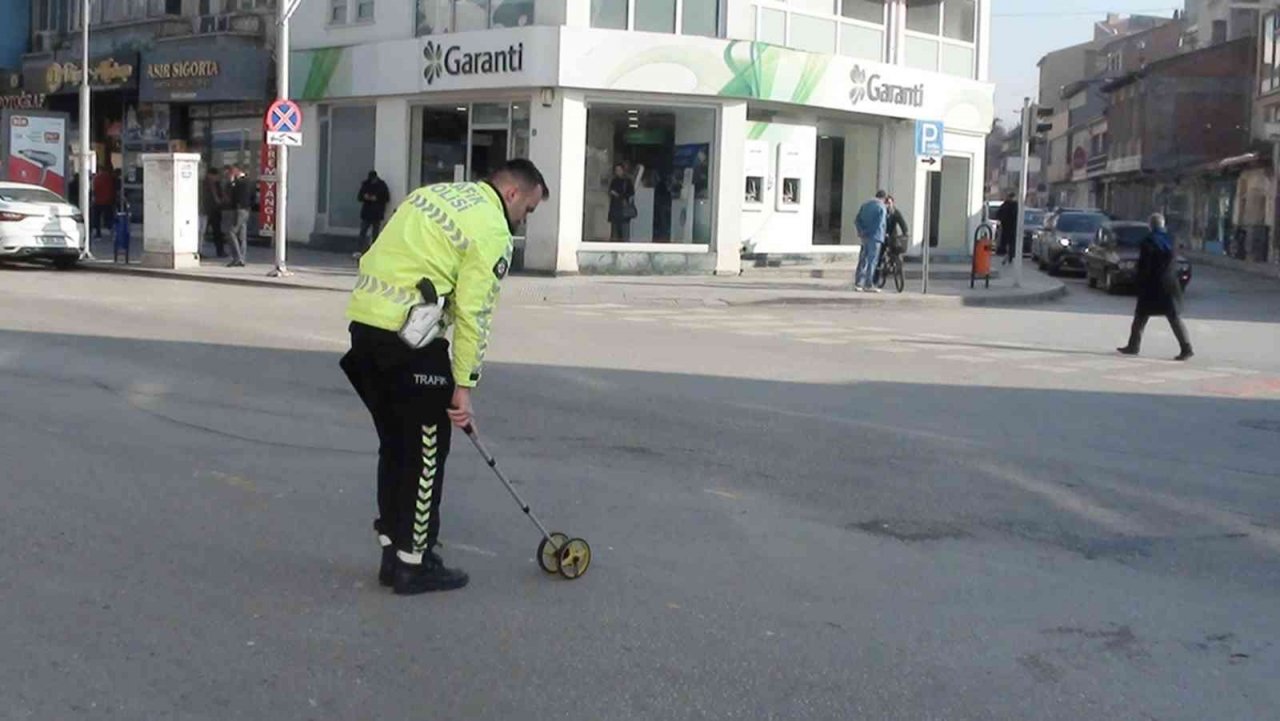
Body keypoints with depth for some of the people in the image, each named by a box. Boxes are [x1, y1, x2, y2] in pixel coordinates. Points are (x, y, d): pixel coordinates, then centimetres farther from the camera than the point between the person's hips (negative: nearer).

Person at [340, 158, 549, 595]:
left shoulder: (434, 193, 18)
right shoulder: (492, 232, -6)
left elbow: (375, 256, 19)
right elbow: (474, 312, -10)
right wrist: (464, 385, -6)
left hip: (364, 317, 9)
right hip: (409, 334, -8)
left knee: (395, 442, 17)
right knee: (427, 447, 3)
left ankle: (393, 554, 24)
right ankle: (414, 563, 8)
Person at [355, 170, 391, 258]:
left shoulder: (382, 185, -4)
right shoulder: (365, 184, 5)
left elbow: (387, 198, -4)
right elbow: (360, 197, 11)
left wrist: (376, 198, -17)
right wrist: (364, 197, -12)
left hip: (377, 214, -3)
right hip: (366, 212, 3)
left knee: (375, 233, 2)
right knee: (363, 232, -2)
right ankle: (361, 251, -2)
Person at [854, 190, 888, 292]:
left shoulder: (865, 205, 13)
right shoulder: (881, 207, -9)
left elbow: (857, 220, 9)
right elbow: (880, 224, -17)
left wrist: (861, 231, -1)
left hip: (865, 237, 7)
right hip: (875, 237, -7)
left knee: (863, 259, 13)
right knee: (872, 260, -4)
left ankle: (858, 283, 13)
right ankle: (868, 285, -4)